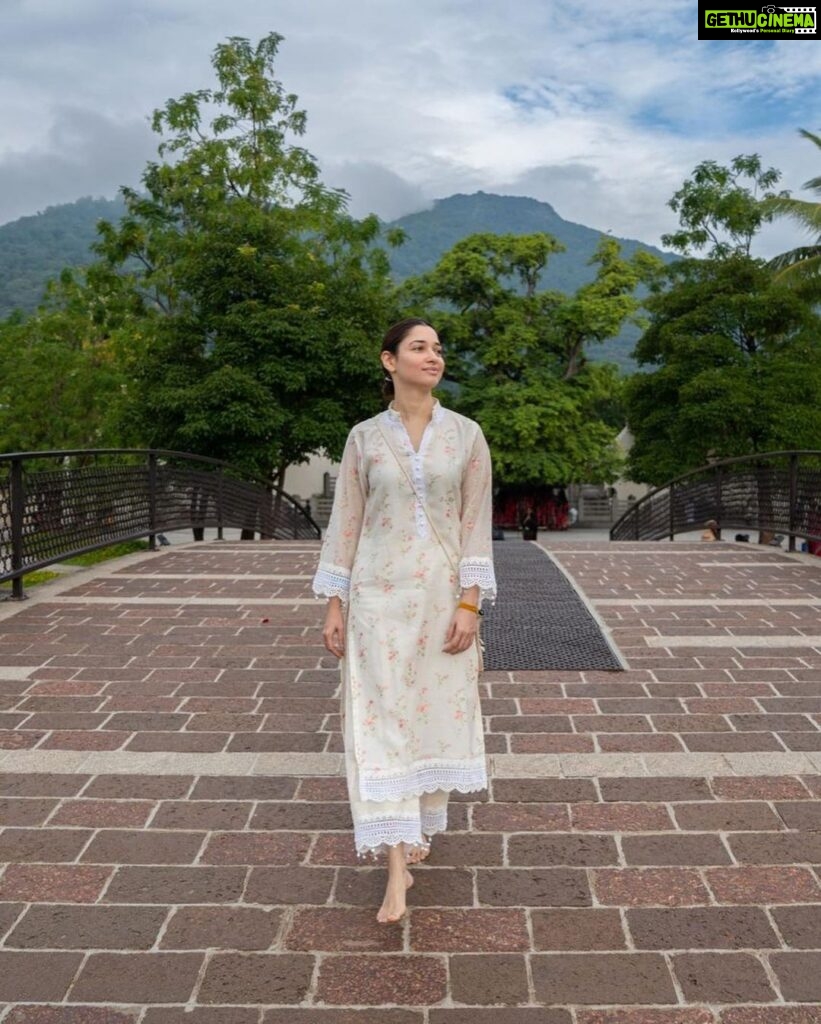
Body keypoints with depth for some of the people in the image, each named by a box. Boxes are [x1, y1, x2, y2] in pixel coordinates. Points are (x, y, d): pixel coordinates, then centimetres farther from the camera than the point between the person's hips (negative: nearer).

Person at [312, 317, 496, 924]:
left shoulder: (466, 435, 1)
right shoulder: (364, 437, 2)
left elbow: (476, 521, 0)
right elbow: (346, 522, 3)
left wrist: (470, 602, -7)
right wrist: (334, 605, 0)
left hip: (442, 595, 1)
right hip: (378, 594, 0)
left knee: (436, 710, 10)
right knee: (380, 718, -4)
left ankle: (420, 827, 34)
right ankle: (397, 865, 2)